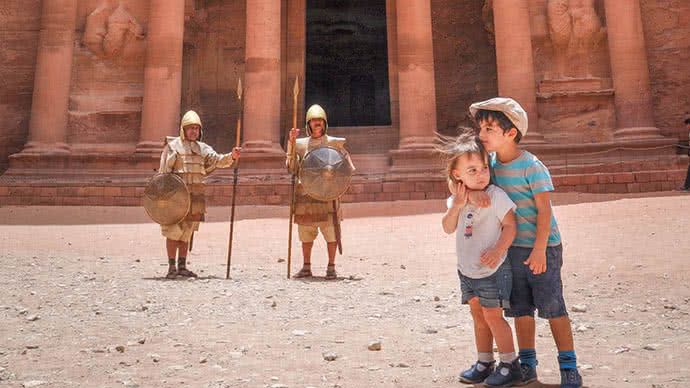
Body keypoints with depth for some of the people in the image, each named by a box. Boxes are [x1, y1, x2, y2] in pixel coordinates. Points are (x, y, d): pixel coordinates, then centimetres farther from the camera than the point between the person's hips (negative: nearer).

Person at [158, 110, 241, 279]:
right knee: (173, 232, -3)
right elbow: (163, 172, -6)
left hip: (195, 196, 5)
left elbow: (217, 160, -2)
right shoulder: (173, 146, -3)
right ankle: (171, 268, 4)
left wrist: (232, 156, -22)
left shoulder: (203, 148, 11)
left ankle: (182, 267, 19)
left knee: (186, 233, 11)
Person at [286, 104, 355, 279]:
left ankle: (331, 267, 6)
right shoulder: (300, 144, 10)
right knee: (305, 233, 8)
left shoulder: (334, 143, 4)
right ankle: (306, 267, 19)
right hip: (306, 193, 3)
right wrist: (291, 143, -3)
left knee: (331, 231, -5)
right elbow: (292, 169, 3)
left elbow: (349, 166, 5)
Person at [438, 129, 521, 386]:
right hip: (467, 269, 6)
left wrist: (498, 251, -26)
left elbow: (510, 225, -14)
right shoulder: (457, 198, 1)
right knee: (478, 315, 16)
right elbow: (448, 228, -4)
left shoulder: (496, 196, -16)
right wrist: (457, 205, -19)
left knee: (492, 315, -2)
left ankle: (510, 365, 14)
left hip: (492, 269, -6)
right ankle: (484, 363, 30)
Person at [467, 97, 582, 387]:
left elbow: (544, 210, -17)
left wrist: (539, 249, -20)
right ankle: (527, 365, 26)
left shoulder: (532, 167, -16)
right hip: (512, 248, 6)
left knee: (553, 307, 2)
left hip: (541, 247, -6)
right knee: (520, 309, 13)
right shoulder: (492, 163, 3)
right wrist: (479, 191, -13)